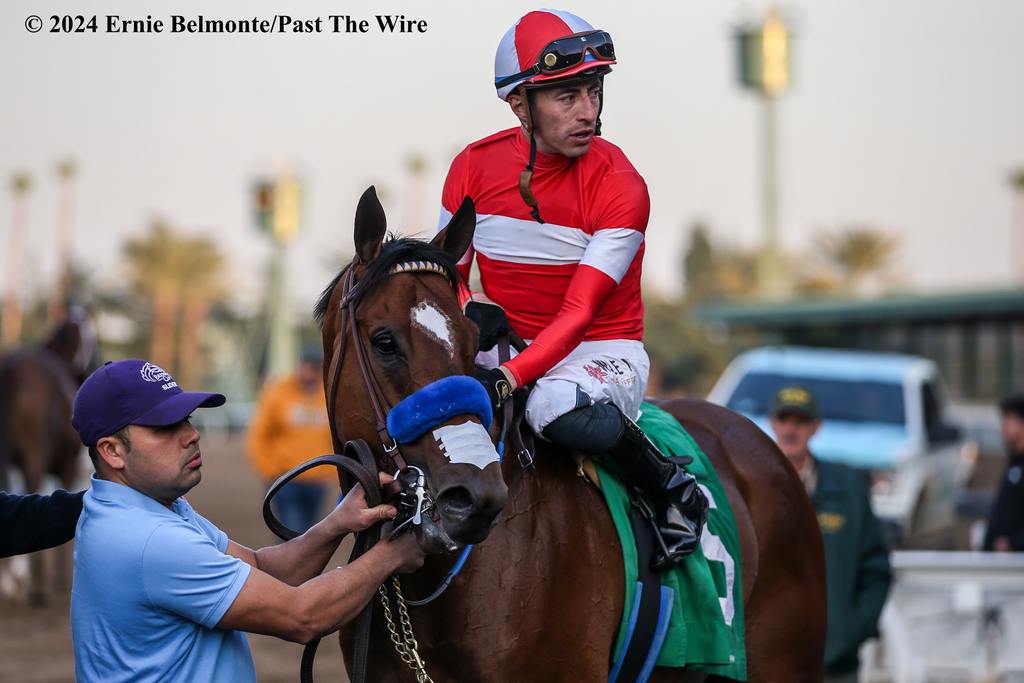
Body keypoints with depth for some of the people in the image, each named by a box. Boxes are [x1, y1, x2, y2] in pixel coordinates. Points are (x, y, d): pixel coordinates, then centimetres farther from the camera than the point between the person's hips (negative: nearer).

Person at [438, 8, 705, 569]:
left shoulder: (619, 186, -15)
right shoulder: (474, 168, -2)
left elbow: (579, 314, -22)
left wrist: (509, 379, -36)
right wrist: (470, 309, -18)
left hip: (604, 349, -4)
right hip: (506, 346, 4)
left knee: (559, 408, -39)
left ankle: (672, 490, -13)